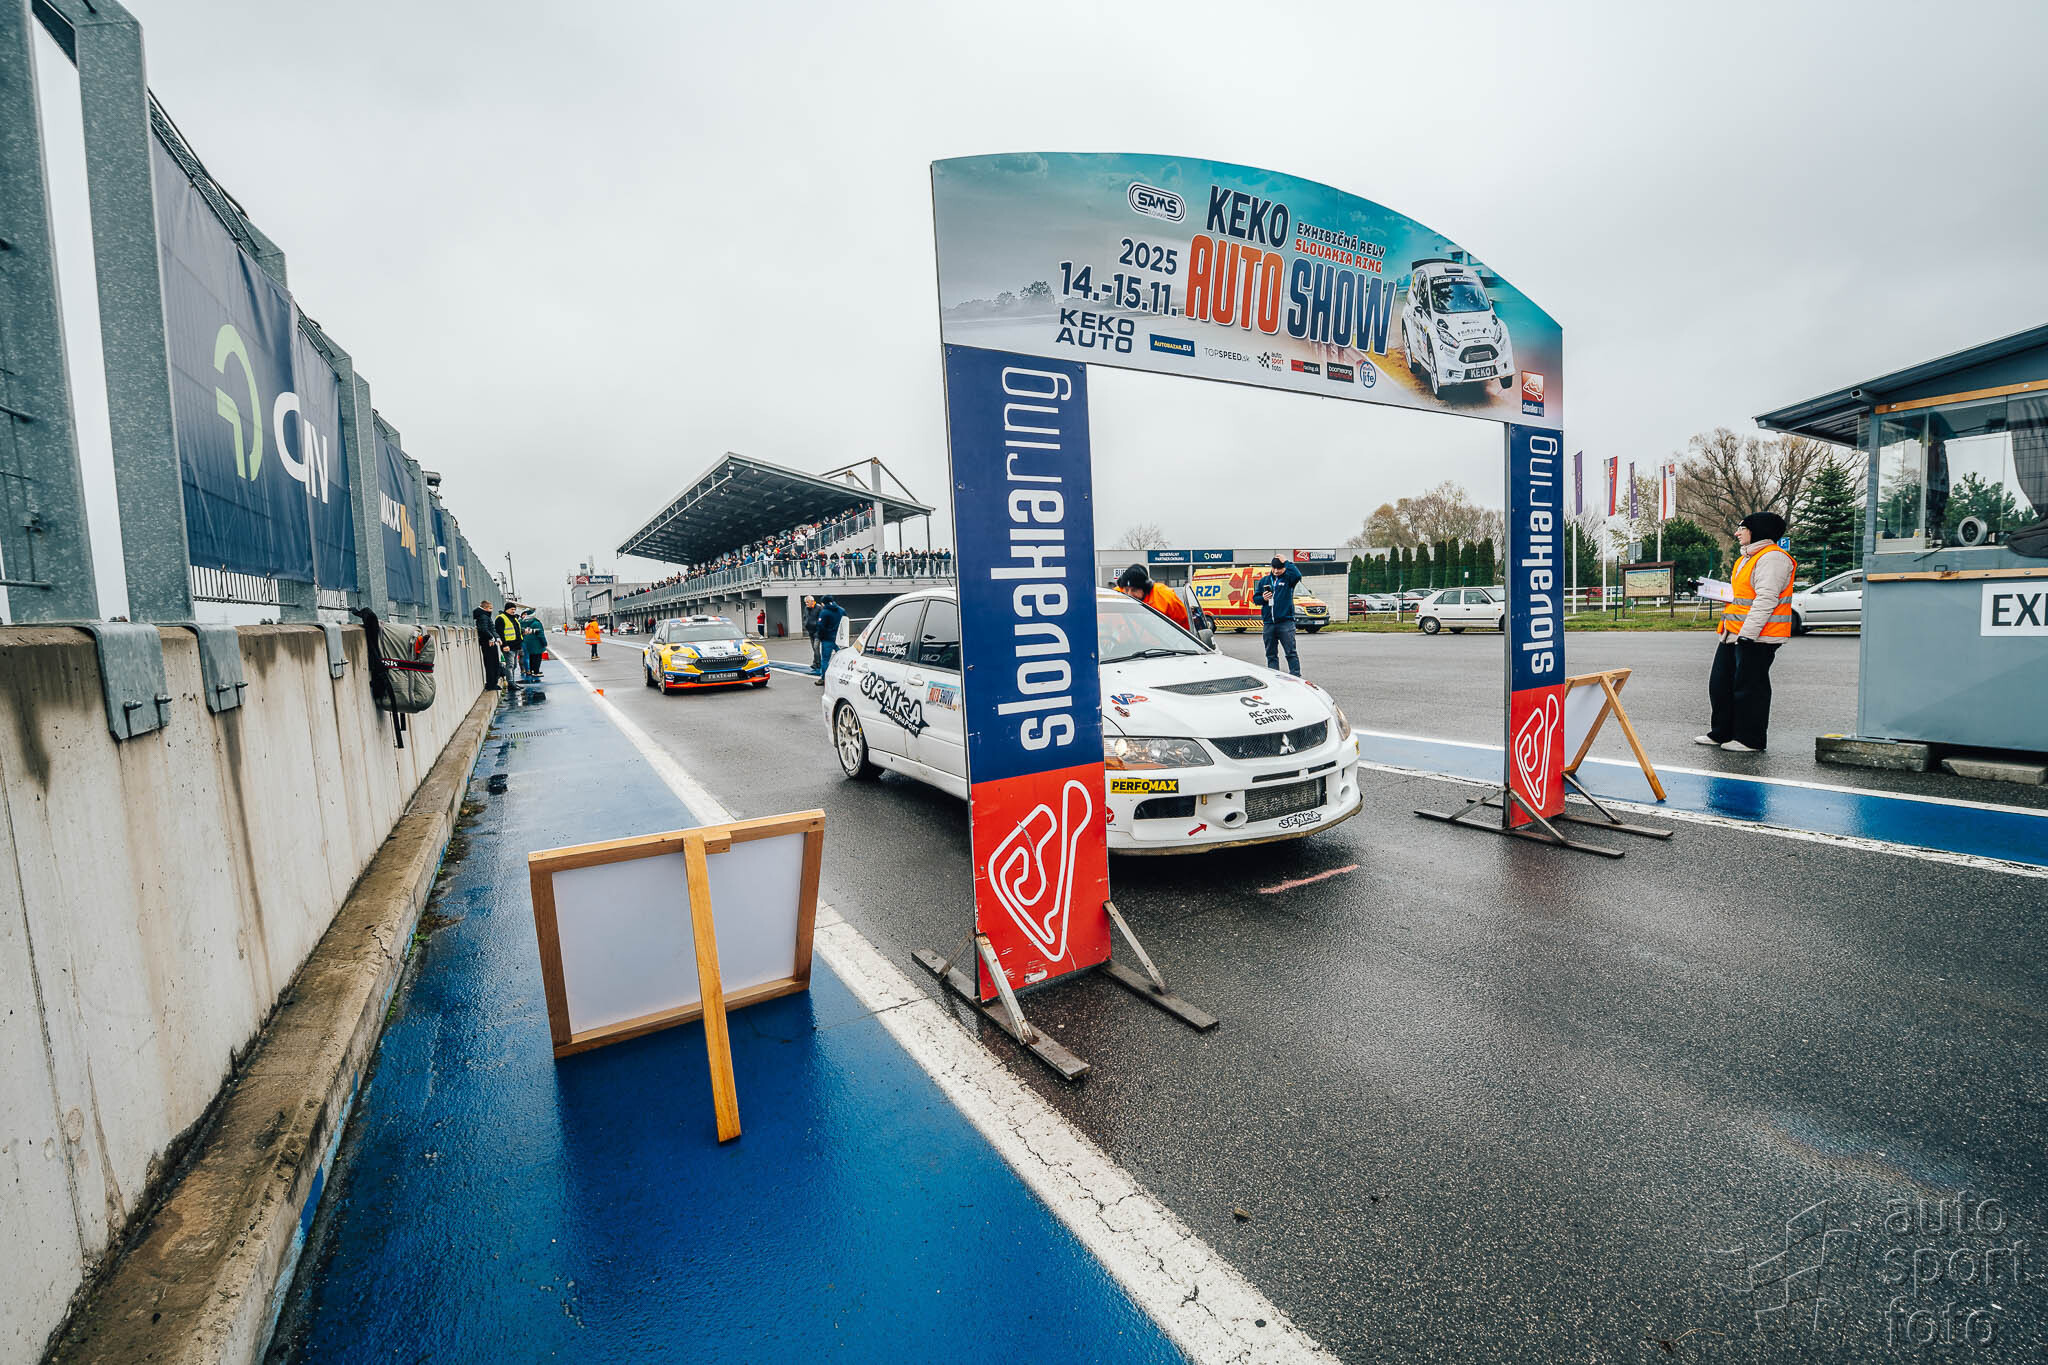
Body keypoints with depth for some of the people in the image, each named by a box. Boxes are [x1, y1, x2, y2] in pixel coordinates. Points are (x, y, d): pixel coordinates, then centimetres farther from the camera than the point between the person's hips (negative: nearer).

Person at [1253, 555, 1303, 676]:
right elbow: (1255, 597, 18)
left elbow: (1297, 575, -21)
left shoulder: (1288, 578, 2)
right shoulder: (1264, 581, 14)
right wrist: (1263, 598, -4)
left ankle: (1296, 676, -1)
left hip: (1285, 622, -4)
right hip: (1268, 623, 4)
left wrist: (1286, 562, -14)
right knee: (1271, 654, 8)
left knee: (1291, 652, -5)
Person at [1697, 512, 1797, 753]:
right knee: (1720, 683, 13)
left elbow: (1766, 599, -21)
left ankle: (1751, 740, 7)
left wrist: (1747, 633, -26)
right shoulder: (1747, 558, 19)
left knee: (1750, 687, -2)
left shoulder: (1772, 557, -13)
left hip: (1757, 637, -10)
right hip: (1733, 634, 10)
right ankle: (1721, 733, 23)